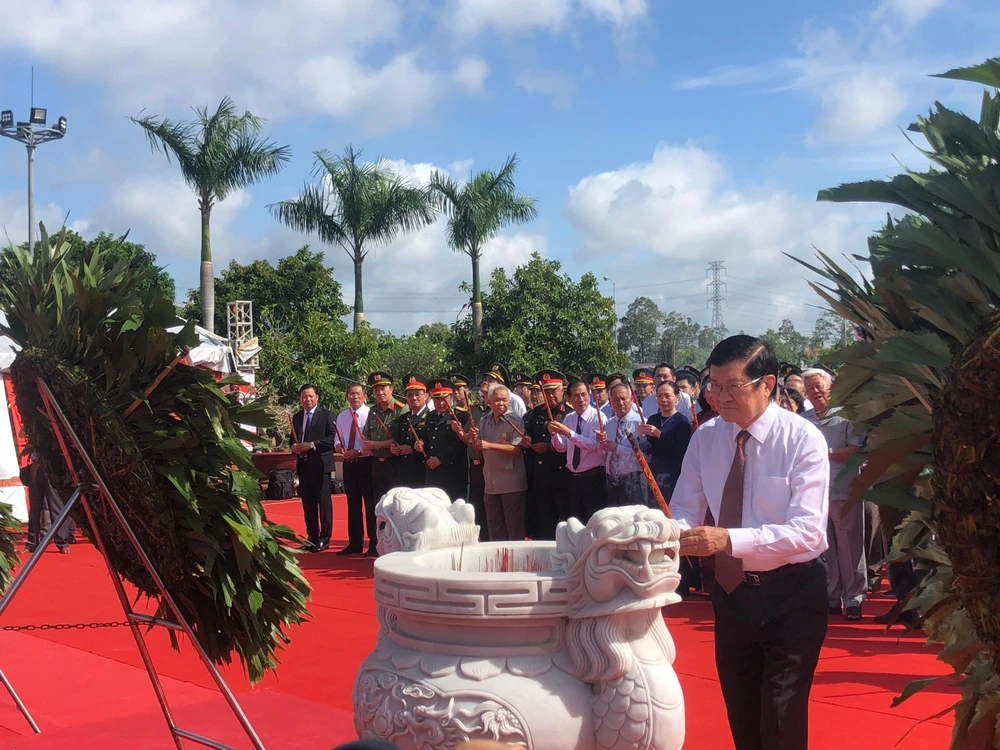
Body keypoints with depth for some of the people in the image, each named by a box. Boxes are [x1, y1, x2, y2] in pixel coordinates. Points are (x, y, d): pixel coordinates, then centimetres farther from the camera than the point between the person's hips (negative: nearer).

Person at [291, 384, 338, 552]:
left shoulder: (326, 414, -4)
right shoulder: (297, 417, 15)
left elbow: (332, 437, -11)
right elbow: (293, 439, 21)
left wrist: (311, 445, -18)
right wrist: (294, 447, -1)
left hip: (320, 464, -6)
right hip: (303, 465, 6)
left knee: (324, 502, -2)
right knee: (308, 504, 11)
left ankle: (324, 538, 3)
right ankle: (311, 538, 18)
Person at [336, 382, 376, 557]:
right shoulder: (342, 416, 9)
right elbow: (337, 439, 14)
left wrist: (358, 452, -21)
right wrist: (339, 445, -8)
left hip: (366, 462, -6)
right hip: (349, 464, 6)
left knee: (371, 504, 0)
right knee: (353, 504, 13)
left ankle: (374, 544, 7)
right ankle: (354, 543, 22)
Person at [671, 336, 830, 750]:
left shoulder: (802, 439, -16)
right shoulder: (706, 437, -2)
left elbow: (807, 530, -25)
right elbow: (685, 508, 0)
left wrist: (729, 539, -37)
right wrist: (676, 531, -24)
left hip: (791, 594, -5)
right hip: (731, 590, 5)